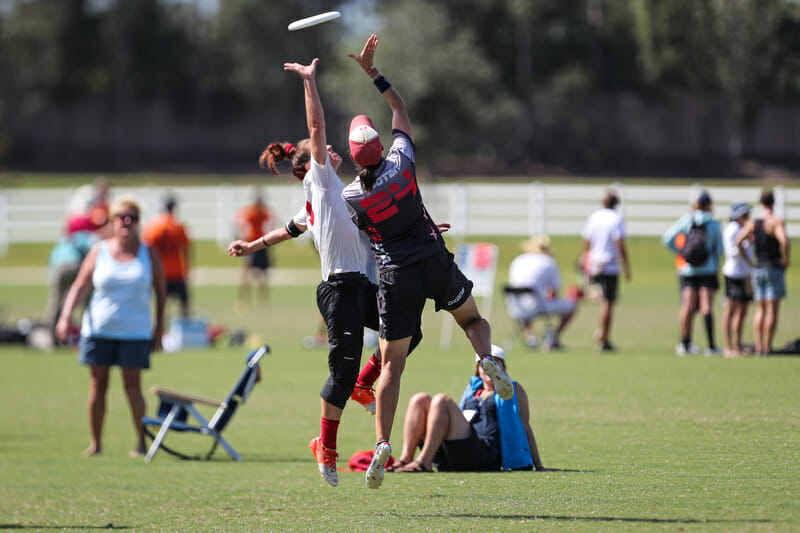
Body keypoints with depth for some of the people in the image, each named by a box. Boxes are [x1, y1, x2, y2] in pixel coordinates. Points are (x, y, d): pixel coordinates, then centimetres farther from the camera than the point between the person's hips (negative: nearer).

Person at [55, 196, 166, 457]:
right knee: (98, 385, 1)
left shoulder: (149, 254, 4)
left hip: (135, 331, -1)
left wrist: (159, 329, 5)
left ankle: (141, 441, 4)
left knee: (133, 387, -6)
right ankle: (95, 443, 8)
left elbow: (161, 293, 9)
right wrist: (66, 316, -11)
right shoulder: (99, 251, 4)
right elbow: (80, 286, 2)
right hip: (99, 328, 1)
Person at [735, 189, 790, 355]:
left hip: (758, 270, 6)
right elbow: (784, 241, -28)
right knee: (772, 310, -3)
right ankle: (767, 347, -6)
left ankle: (759, 347, 7)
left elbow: (738, 241, 3)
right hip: (775, 270, -6)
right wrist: (785, 260, -13)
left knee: (760, 309, 11)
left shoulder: (752, 223, 5)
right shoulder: (777, 222, -12)